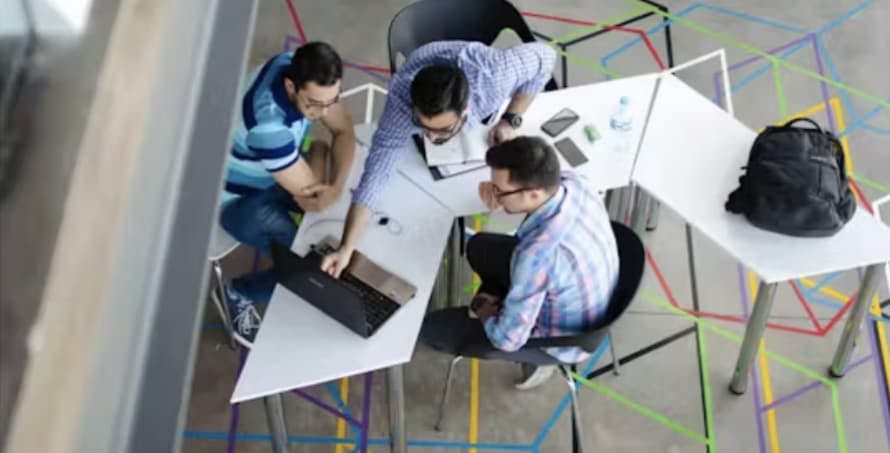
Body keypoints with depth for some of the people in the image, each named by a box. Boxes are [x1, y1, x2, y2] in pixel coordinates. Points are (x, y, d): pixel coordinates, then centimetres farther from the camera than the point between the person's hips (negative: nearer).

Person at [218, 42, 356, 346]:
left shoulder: (302, 70, -20)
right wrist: (319, 151, -12)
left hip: (280, 173, 7)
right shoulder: (267, 123, -43)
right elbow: (309, 192, -31)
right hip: (241, 198, -7)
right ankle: (239, 293, 9)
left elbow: (344, 131, -8)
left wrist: (337, 185, -26)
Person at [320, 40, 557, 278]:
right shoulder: (402, 97, -45)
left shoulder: (493, 72, -46)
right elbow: (376, 171, -43)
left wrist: (510, 120, -26)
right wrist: (346, 248, -49)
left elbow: (544, 56, -26)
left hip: (487, 107, 1)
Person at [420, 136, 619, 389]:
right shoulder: (573, 182, -21)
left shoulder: (538, 253, -44)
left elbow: (508, 338, -30)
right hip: (585, 302, 7)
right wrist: (500, 189, -15)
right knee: (480, 247, 19)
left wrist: (485, 315, -7)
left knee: (433, 329, 0)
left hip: (563, 338, -7)